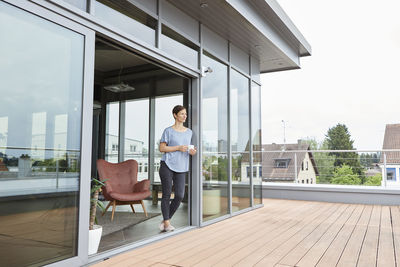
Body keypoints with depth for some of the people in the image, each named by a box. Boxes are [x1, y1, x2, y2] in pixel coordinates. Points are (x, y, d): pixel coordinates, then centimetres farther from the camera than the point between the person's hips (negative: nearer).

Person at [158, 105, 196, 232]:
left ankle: (166, 220, 14)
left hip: (181, 168, 4)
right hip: (167, 165, -4)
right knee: (167, 195, 0)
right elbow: (161, 148, -4)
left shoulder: (189, 132, 15)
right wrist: (178, 148, -14)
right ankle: (167, 223, 12)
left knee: (179, 196, -4)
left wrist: (192, 151, -1)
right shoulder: (168, 131, 0)